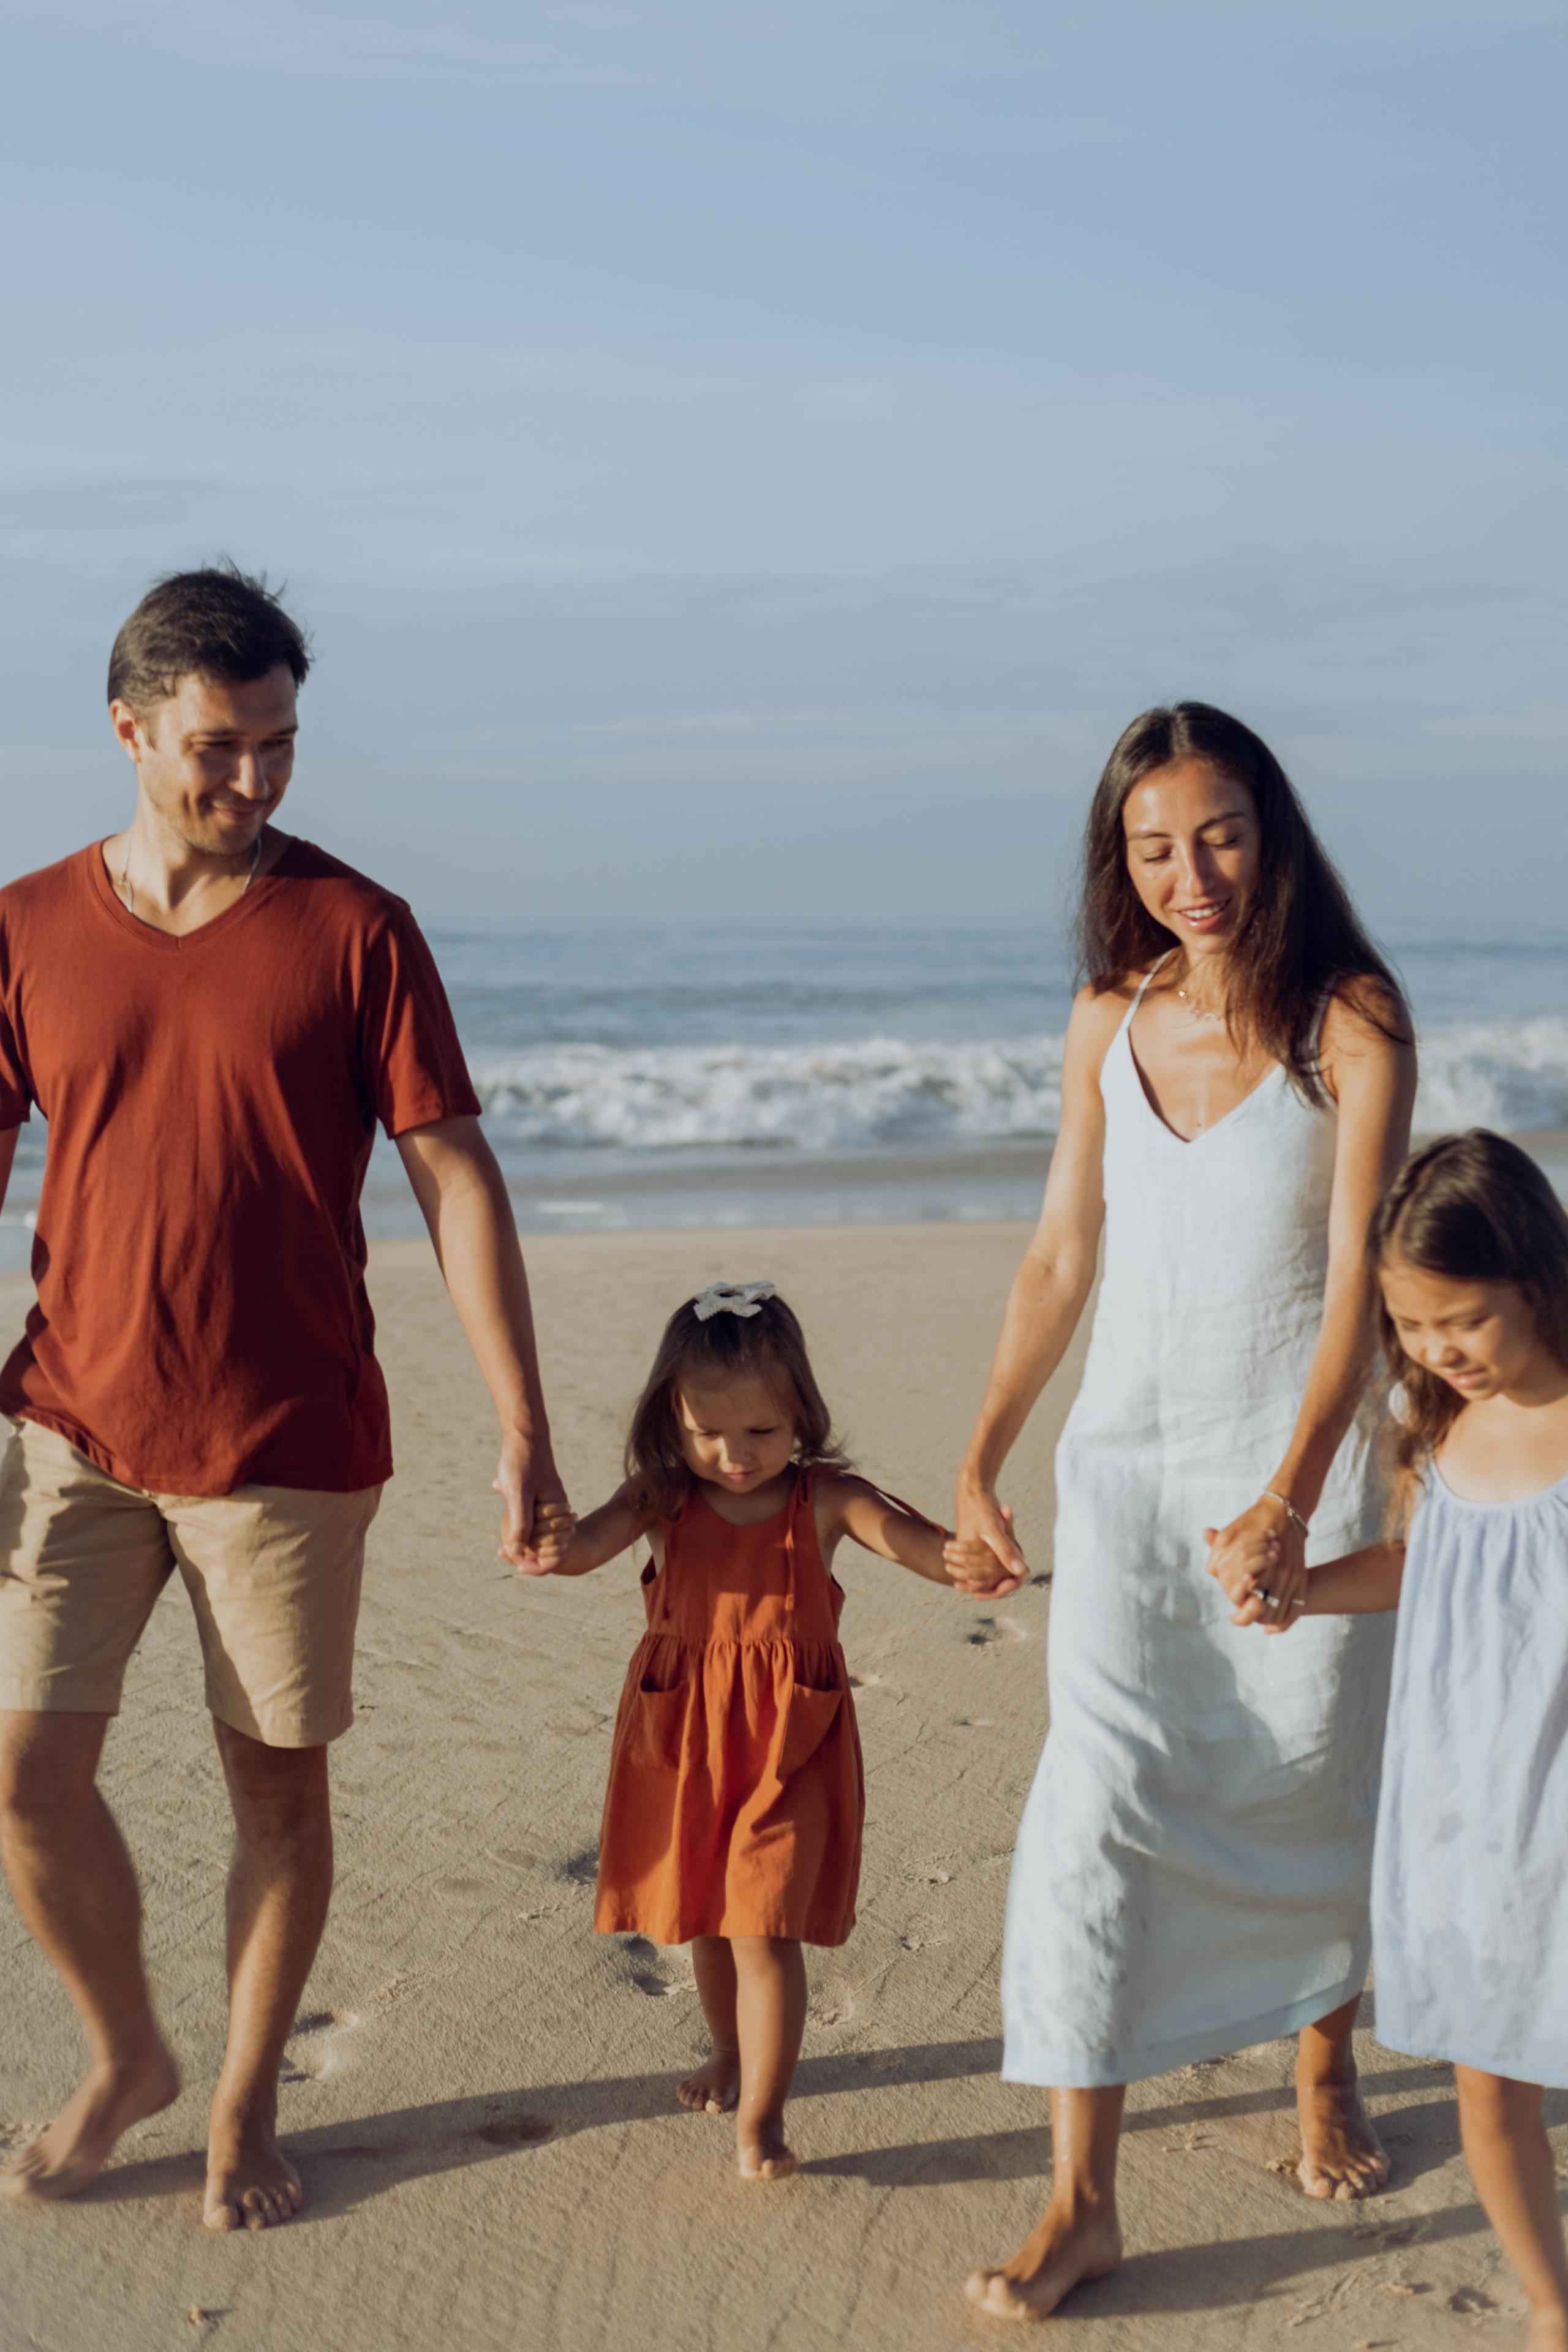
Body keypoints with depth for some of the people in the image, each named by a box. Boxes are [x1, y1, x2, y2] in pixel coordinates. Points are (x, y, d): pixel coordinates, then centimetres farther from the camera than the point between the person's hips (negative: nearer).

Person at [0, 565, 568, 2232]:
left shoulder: (353, 931, -4)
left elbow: (455, 1179, -5)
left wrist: (522, 1435, -10)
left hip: (290, 1443, -2)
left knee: (278, 1781, 7)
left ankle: (246, 2109, 27)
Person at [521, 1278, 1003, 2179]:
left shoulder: (824, 1498, -9)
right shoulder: (664, 1498, -5)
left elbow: (902, 1534, -22)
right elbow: (594, 1539, -21)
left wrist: (962, 1560, -46)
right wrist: (559, 1548, -46)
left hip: (789, 1741, -3)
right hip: (683, 1740, 3)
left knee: (764, 1928, -9)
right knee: (704, 1916, 21)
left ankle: (761, 2118, 2)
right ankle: (733, 2055, 46)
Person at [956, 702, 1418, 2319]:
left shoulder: (1350, 1025, -11)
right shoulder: (1109, 1023, 2)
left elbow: (1357, 1275, -18)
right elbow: (1060, 1258, 8)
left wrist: (1292, 1492, -29)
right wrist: (978, 1459, 8)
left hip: (1295, 1461, -3)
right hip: (1127, 1460, 3)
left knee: (1313, 1789, 11)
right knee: (1096, 1800, -5)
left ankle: (1323, 2071, 39)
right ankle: (1081, 2199, 0)